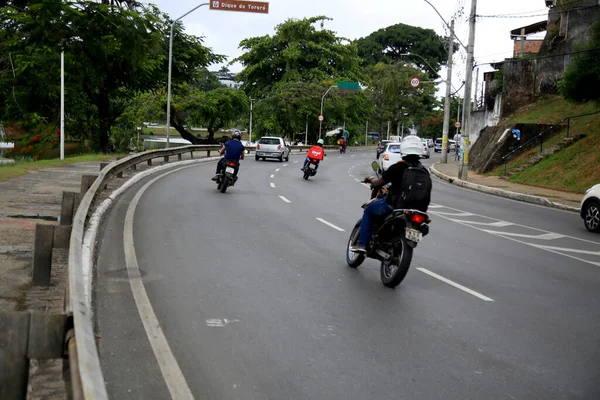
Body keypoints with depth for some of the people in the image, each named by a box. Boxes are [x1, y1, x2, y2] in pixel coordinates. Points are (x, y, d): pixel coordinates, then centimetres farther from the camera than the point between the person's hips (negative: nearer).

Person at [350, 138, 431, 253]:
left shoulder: (398, 167, -8)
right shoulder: (425, 172, 6)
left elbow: (377, 184, -3)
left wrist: (371, 179, 21)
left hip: (394, 205, -5)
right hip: (416, 212, 5)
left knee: (368, 210, 19)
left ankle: (362, 244, 9)